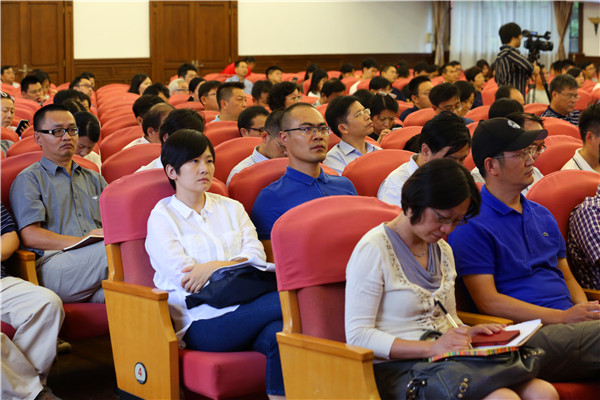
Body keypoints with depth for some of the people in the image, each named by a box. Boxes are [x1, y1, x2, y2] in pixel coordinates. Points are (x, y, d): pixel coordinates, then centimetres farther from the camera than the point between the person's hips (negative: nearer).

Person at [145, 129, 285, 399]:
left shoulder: (231, 208, 23)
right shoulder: (162, 217, 9)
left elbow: (257, 255, 7)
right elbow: (185, 279, -4)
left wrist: (218, 266, -11)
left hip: (245, 310, 4)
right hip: (202, 322, -4)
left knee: (278, 335, -34)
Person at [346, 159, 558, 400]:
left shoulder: (443, 251, 18)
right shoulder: (372, 251, -7)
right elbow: (358, 337, -13)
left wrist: (467, 334, 3)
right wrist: (432, 347, -21)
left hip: (445, 361, 8)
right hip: (398, 369, -8)